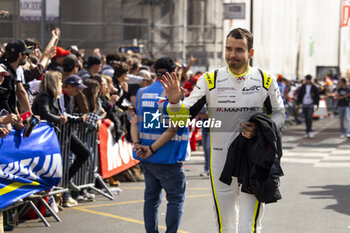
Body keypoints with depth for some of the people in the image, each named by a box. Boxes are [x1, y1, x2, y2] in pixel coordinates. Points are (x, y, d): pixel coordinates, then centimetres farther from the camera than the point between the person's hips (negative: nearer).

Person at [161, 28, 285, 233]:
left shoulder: (266, 81, 1)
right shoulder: (210, 80, 0)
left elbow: (279, 114, 12)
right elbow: (187, 113, -2)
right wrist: (175, 102, -24)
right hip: (221, 160, 1)